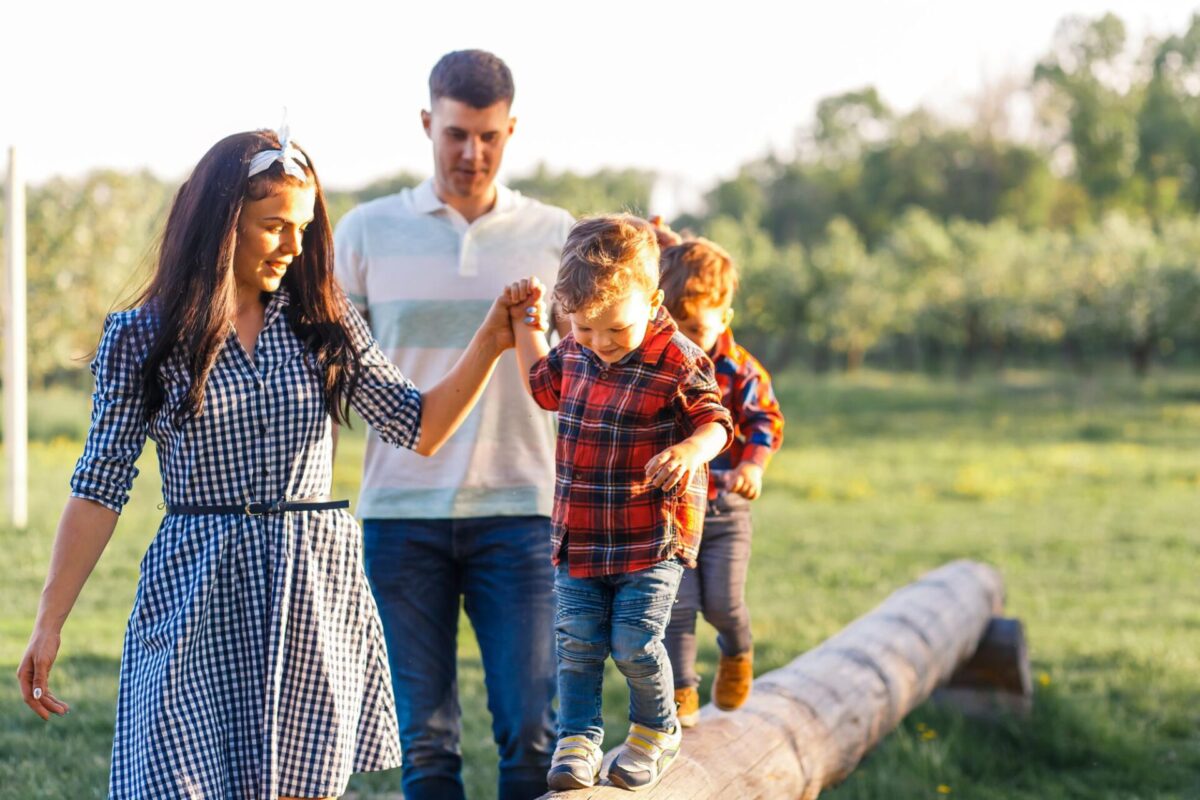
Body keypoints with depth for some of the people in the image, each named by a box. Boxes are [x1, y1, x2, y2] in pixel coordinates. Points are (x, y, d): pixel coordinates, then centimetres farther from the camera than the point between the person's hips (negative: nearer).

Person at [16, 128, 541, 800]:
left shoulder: (324, 322, 7)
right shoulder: (143, 337, 0)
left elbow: (420, 429, 8)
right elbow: (100, 489, 1)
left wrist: (491, 343, -4)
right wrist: (49, 625, -2)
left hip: (315, 596, 2)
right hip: (198, 599, -2)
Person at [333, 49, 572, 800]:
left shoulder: (554, 237, 6)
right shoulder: (366, 232, 5)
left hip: (519, 513, 0)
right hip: (401, 516, 0)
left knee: (531, 731, -3)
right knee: (424, 738, 4)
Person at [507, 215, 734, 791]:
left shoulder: (677, 362, -14)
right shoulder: (575, 353, 5)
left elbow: (714, 422, -8)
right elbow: (543, 383, 26)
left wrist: (690, 450, -30)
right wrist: (521, 323, 18)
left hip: (653, 538, -5)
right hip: (579, 536, 5)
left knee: (635, 642, -4)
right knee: (577, 642, 2)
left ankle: (656, 732, 20)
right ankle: (577, 740, 13)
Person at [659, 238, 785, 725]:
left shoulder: (739, 370, -7)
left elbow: (766, 421, -5)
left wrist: (753, 465, -21)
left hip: (724, 506, -1)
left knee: (722, 601, -1)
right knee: (676, 605, -4)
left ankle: (737, 652, 33)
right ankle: (681, 692, 7)